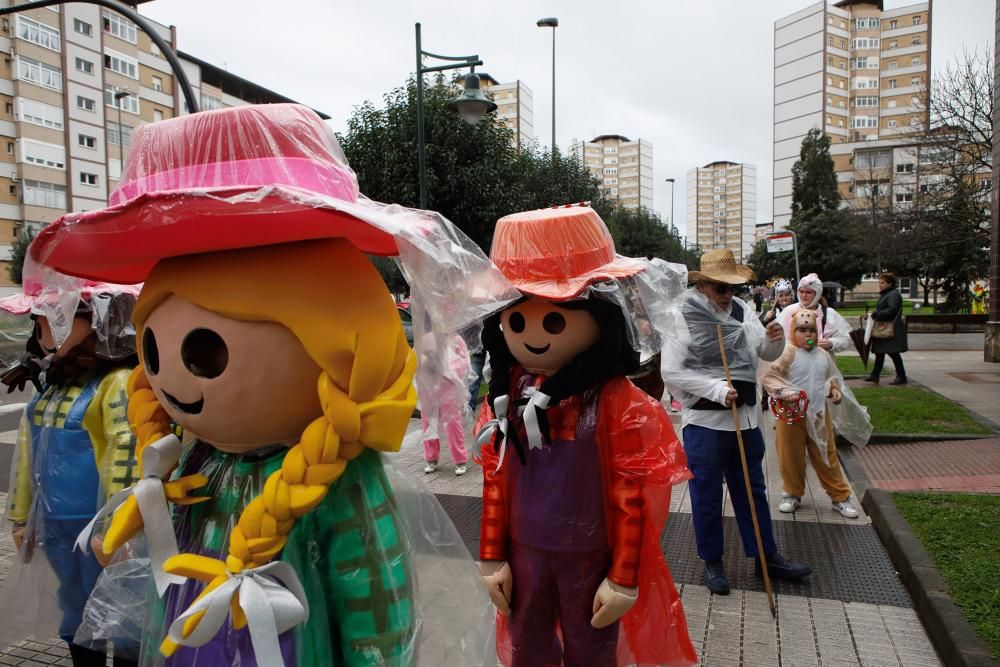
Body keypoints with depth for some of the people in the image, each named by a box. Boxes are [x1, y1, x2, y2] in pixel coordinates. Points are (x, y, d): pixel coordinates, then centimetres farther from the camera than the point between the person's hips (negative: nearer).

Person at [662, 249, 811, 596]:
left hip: (745, 417, 5)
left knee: (752, 489, 18)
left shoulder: (741, 310, 4)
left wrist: (774, 339, -13)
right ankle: (712, 561, 25)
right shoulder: (682, 318, -12)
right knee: (707, 495, 8)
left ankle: (766, 555, 33)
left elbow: (767, 354, 11)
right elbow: (671, 373, -15)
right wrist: (716, 389, -22)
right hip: (704, 421, -5)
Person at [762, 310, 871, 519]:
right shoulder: (789, 354, -11)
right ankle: (793, 494, 27)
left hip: (819, 415, 4)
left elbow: (832, 378, 19)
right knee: (791, 457, 8)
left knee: (827, 458, 12)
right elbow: (769, 376, -14)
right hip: (792, 415, -3)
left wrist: (835, 390, 0)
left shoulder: (823, 355, 4)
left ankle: (840, 497, 25)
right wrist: (785, 392, -25)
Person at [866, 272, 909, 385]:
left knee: (893, 352, -4)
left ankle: (901, 376, 6)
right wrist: (873, 314, 5)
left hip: (891, 330, -10)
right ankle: (875, 375, 16)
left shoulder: (893, 294, -14)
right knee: (879, 352, 11)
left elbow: (892, 310, -25)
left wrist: (876, 314, -22)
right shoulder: (884, 295, 17)